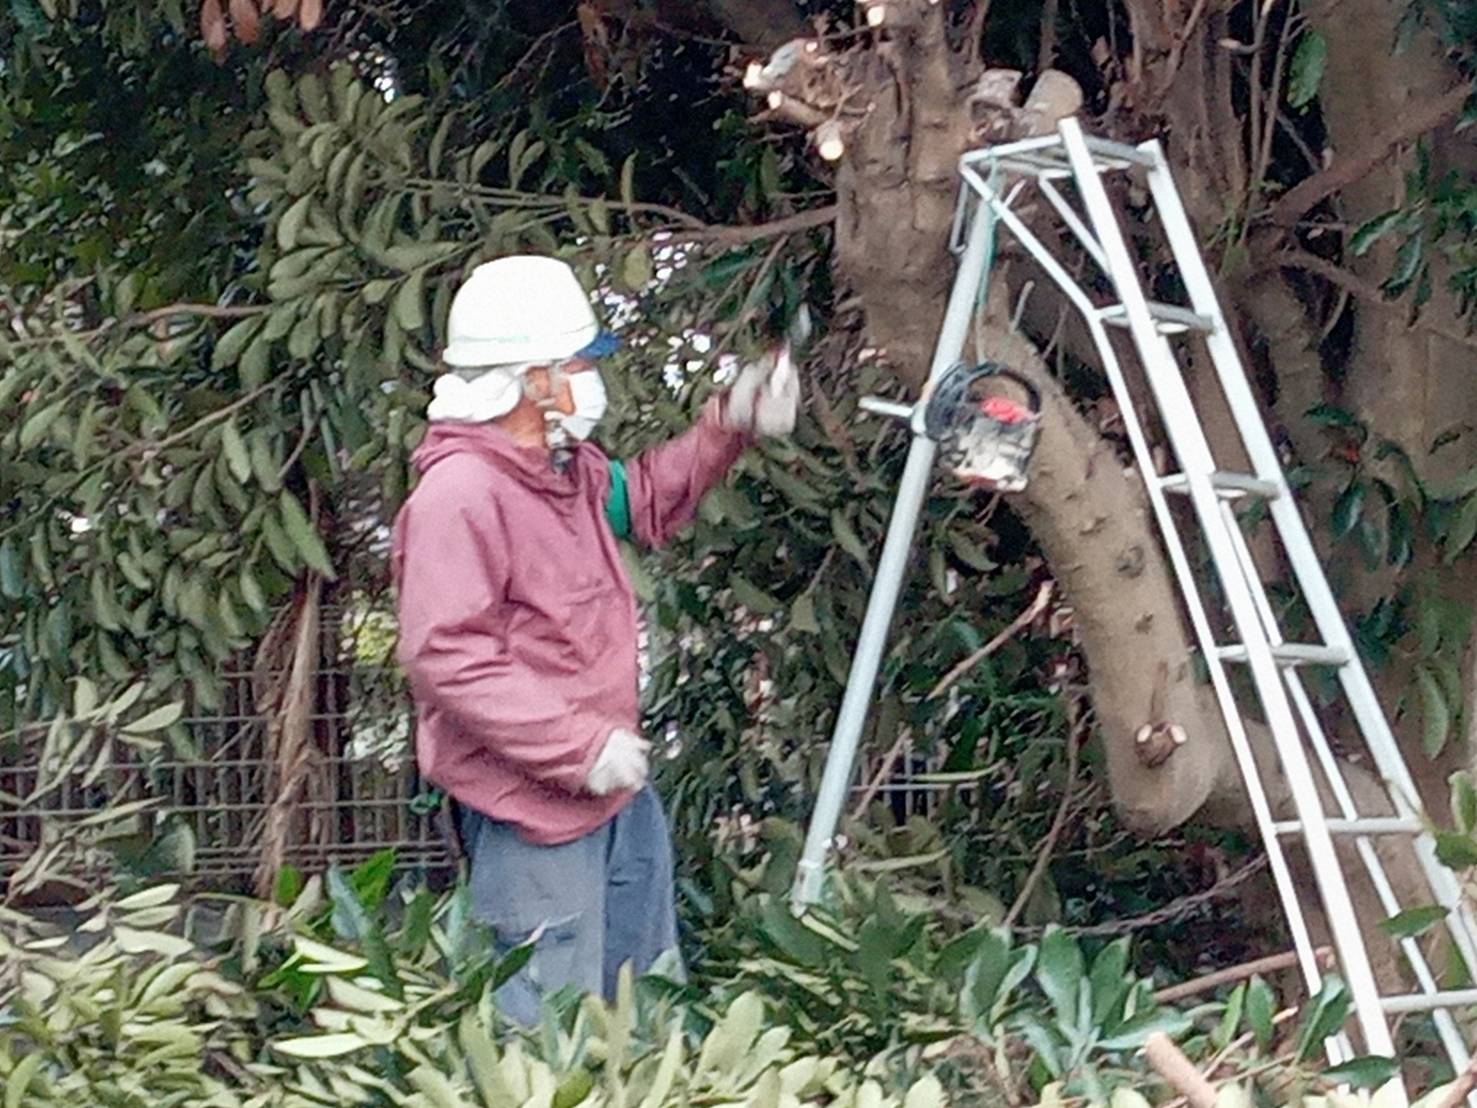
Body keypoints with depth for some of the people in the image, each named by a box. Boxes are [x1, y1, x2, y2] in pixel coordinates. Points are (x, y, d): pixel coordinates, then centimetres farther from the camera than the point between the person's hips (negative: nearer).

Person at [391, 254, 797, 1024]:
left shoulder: (566, 468, 7)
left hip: (613, 789, 10)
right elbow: (446, 656, -29)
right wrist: (580, 746, -29)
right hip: (530, 809, -10)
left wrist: (729, 425, 13)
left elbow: (643, 502, 28)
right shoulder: (459, 494, -24)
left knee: (649, 999, 24)